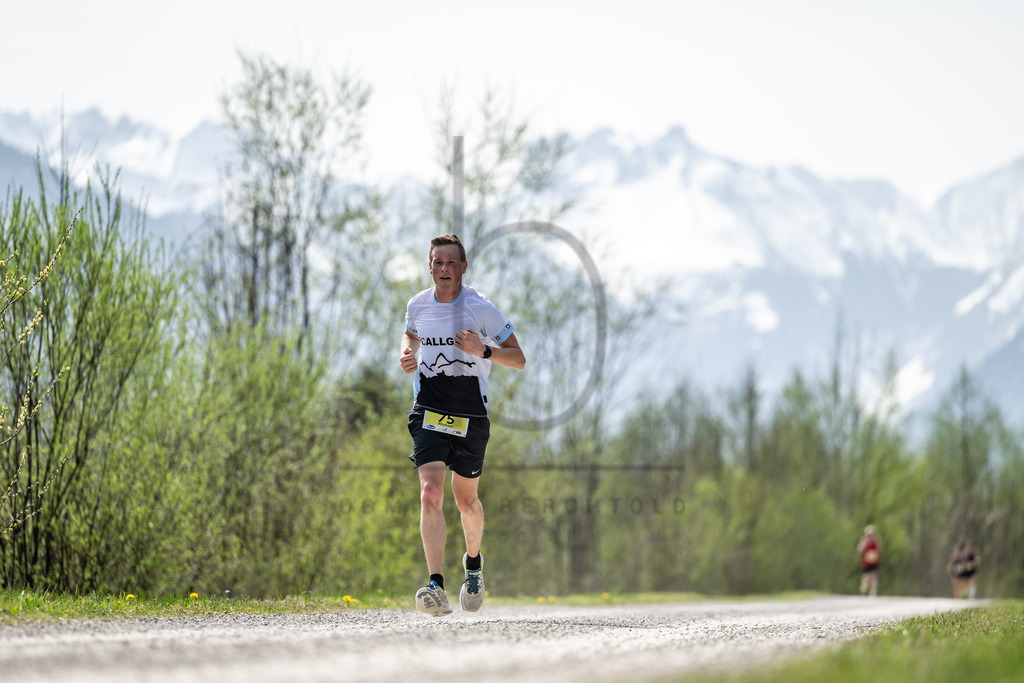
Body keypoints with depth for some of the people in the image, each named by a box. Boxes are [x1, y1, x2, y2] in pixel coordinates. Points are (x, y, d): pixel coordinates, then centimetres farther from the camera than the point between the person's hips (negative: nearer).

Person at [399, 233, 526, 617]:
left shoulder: (479, 308, -8)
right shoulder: (417, 305, 3)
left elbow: (519, 359, -5)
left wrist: (483, 350, -23)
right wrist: (407, 355, 5)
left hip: (471, 416, -1)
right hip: (428, 412, 1)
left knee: (465, 499, 12)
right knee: (430, 492, -19)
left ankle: (473, 563, 43)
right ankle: (435, 585, -27)